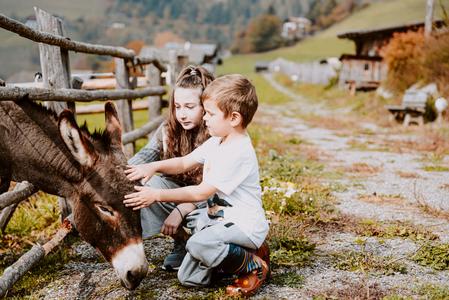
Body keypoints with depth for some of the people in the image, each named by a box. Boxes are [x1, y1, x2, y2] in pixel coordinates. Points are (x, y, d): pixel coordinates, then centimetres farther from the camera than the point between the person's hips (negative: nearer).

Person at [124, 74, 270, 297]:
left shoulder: (238, 153, -24)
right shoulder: (216, 142, 5)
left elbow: (202, 192, -24)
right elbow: (184, 163, 11)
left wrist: (157, 195, -21)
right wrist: (153, 166, -7)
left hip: (244, 226, -9)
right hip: (217, 218, 9)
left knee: (198, 244, -34)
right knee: (188, 278, 6)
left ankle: (254, 265, -10)